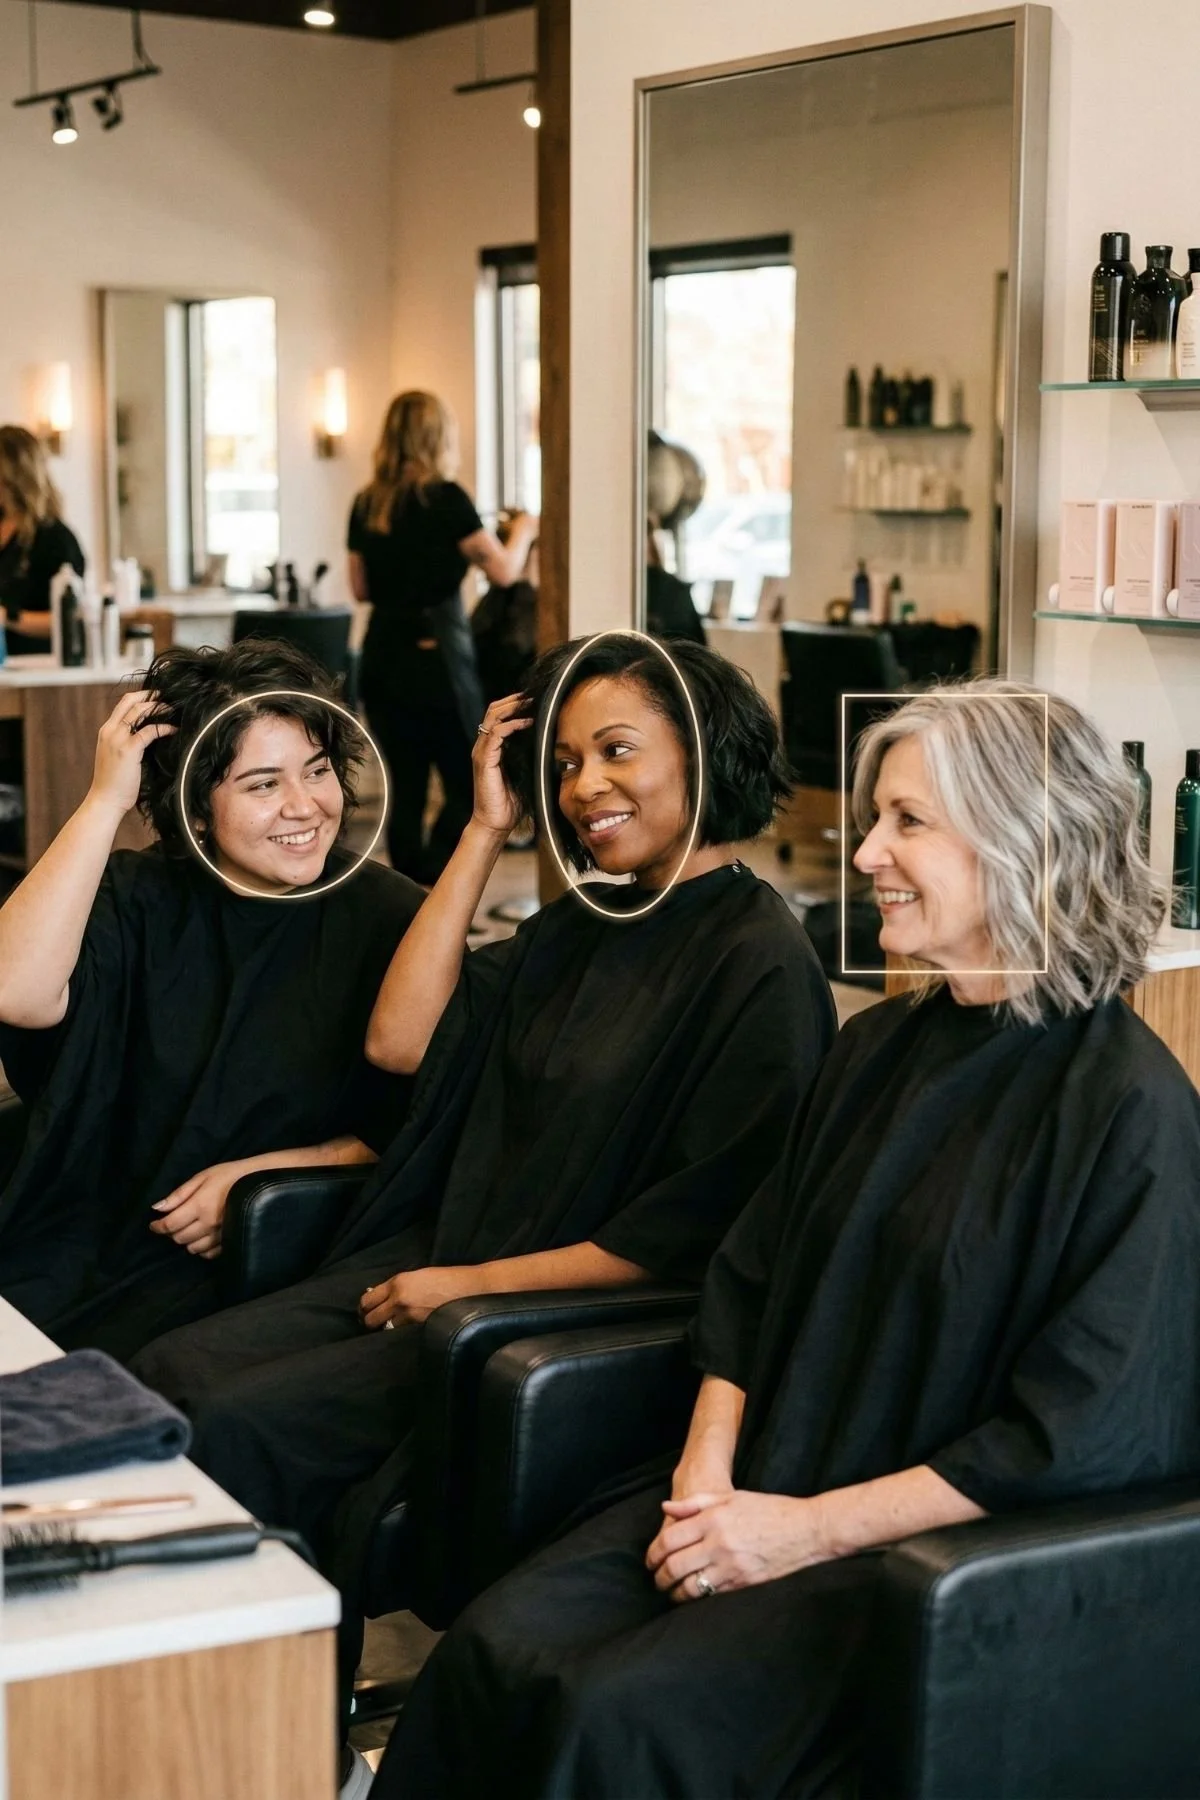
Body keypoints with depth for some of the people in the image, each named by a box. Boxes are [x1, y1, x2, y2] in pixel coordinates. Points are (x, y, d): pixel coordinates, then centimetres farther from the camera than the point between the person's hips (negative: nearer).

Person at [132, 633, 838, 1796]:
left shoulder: (760, 961, -12)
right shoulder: (586, 924, 14)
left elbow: (698, 1230, -17)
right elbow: (401, 1039, 8)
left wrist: (476, 1284, -14)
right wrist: (486, 831, 6)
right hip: (443, 1263, 8)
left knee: (244, 1429, -20)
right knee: (175, 1373, -10)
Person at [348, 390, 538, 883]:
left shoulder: (366, 504, 7)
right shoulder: (445, 498, -10)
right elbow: (503, 570, -5)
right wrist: (523, 531, 14)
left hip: (382, 658, 6)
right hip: (436, 658, -6)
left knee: (406, 790, 10)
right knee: (467, 788, 3)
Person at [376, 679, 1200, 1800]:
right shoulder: (878, 1049, 9)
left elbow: (1084, 1434, -17)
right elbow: (746, 1281, 14)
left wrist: (811, 1529, -16)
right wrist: (708, 1465, -3)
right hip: (769, 1493, 7)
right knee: (495, 1652, -16)